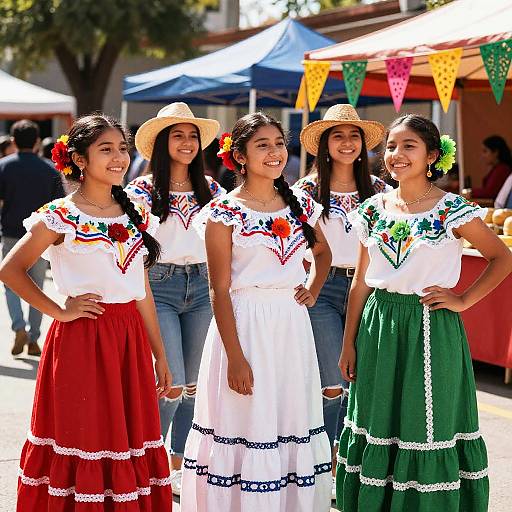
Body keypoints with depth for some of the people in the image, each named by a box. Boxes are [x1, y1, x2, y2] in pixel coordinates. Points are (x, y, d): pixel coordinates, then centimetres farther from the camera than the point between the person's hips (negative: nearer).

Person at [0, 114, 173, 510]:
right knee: (84, 438, 0)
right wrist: (60, 311, -9)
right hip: (81, 341, -5)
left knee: (130, 438, 8)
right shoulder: (60, 217, -7)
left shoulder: (136, 216, 10)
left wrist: (160, 356, 13)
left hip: (130, 342, 5)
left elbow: (142, 290, 14)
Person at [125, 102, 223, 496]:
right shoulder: (143, 190, -3)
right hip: (159, 288, -4)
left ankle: (178, 466, 19)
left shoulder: (210, 188, 8)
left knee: (193, 385, 8)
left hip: (202, 287, 4)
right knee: (172, 385, -11)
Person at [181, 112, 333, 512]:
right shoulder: (225, 212, -7)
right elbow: (220, 290, -9)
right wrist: (235, 357, -15)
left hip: (292, 328, 5)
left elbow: (323, 253, 27)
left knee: (294, 426, 10)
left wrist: (313, 291, 8)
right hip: (246, 327, -5)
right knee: (246, 428, -2)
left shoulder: (300, 205, 8)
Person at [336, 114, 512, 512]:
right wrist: (349, 343, 7)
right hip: (379, 328, 4)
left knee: (429, 428, 1)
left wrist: (463, 300, -8)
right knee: (378, 428, 10)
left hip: (432, 330, -4)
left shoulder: (452, 210, -7)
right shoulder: (374, 210, 5)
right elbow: (362, 282, 9)